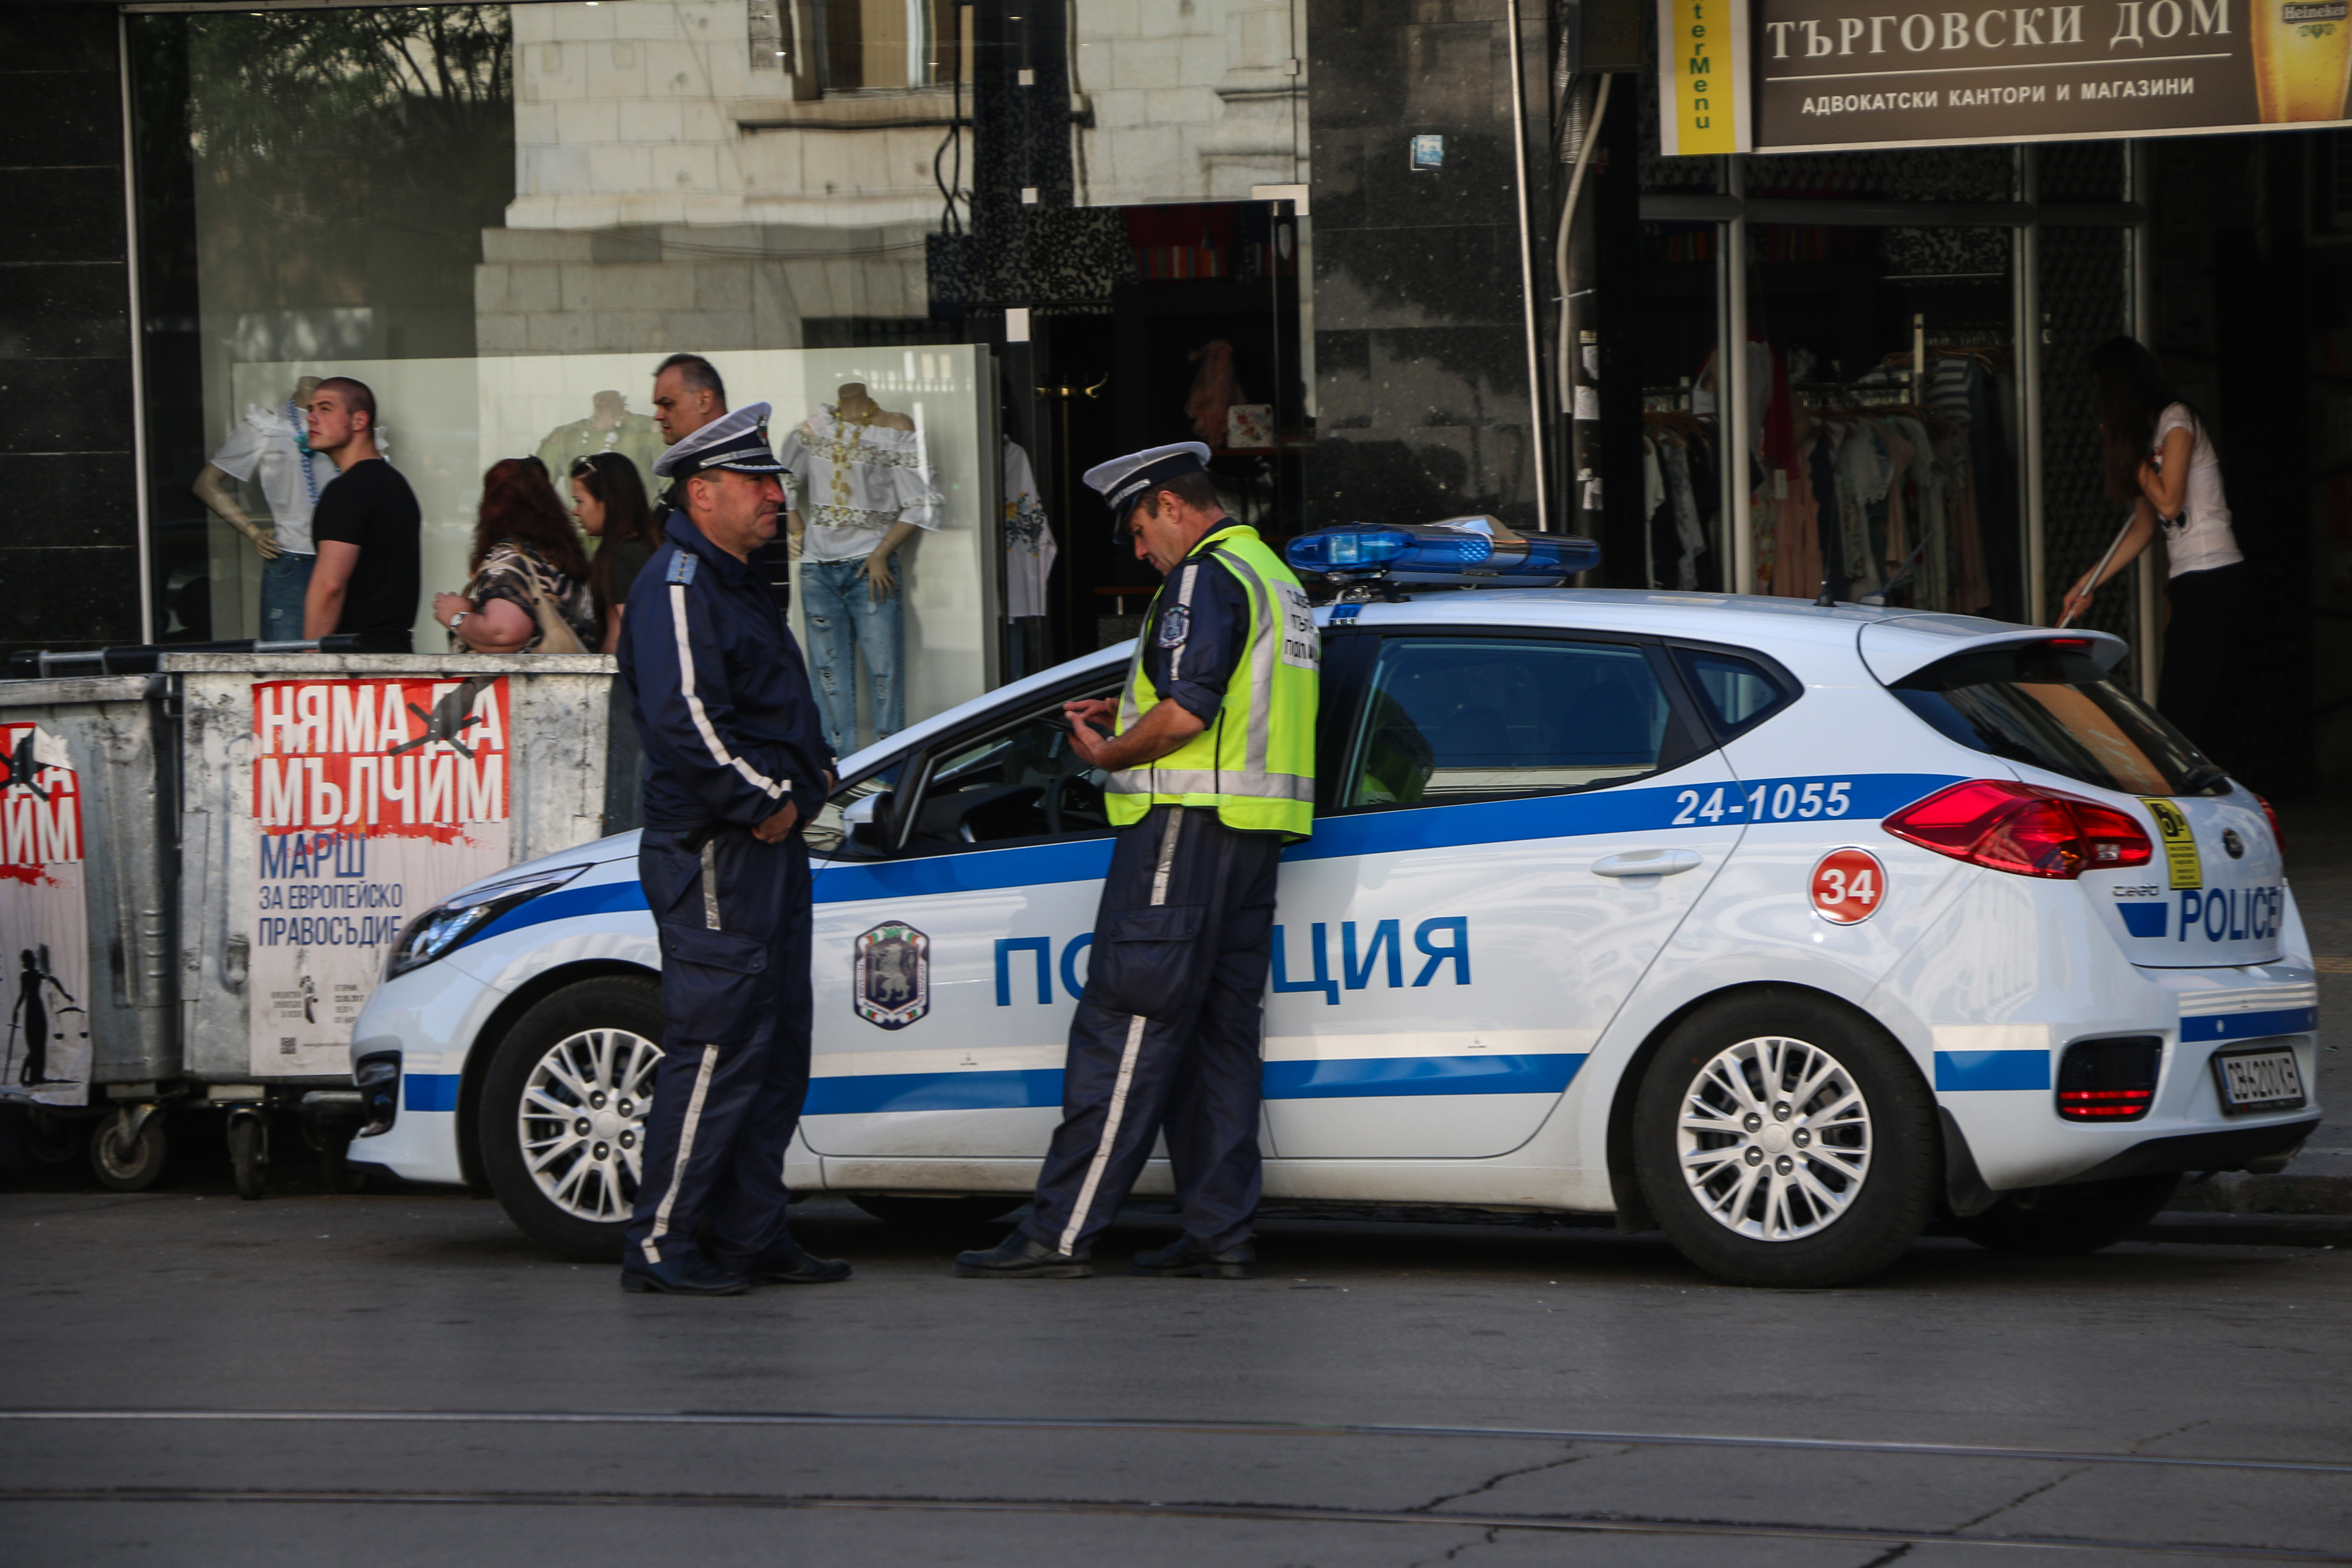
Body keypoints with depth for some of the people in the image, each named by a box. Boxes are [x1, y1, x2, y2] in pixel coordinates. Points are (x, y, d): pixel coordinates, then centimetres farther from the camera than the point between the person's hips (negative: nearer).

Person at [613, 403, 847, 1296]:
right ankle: (658, 1245, -7)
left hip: (768, 846, 11)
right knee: (718, 1047, -11)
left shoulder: (734, 584, 20)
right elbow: (684, 720, -24)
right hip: (715, 854, -11)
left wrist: (812, 771, 11)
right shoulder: (678, 587, -13)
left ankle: (752, 1238, 16)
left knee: (776, 1049, 11)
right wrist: (763, 803, -17)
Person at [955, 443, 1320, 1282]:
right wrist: (1124, 720, 18)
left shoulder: (1205, 580, -12)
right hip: (1253, 834, 10)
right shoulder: (1275, 578, 20)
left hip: (1186, 827, -10)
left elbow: (1186, 711, -23)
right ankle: (1219, 1235, 9)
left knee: (1122, 1031, -9)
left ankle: (1060, 1234, -9)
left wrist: (1110, 756, -8)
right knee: (1219, 1034, 11)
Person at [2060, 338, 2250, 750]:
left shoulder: (2177, 421, -7)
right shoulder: (2150, 433, 20)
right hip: (2191, 583, 9)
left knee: (2180, 716, -15)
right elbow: (2144, 528, 22)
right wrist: (2088, 585, 21)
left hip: (2213, 580, -9)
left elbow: (2169, 502, -15)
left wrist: (2131, 454, -2)